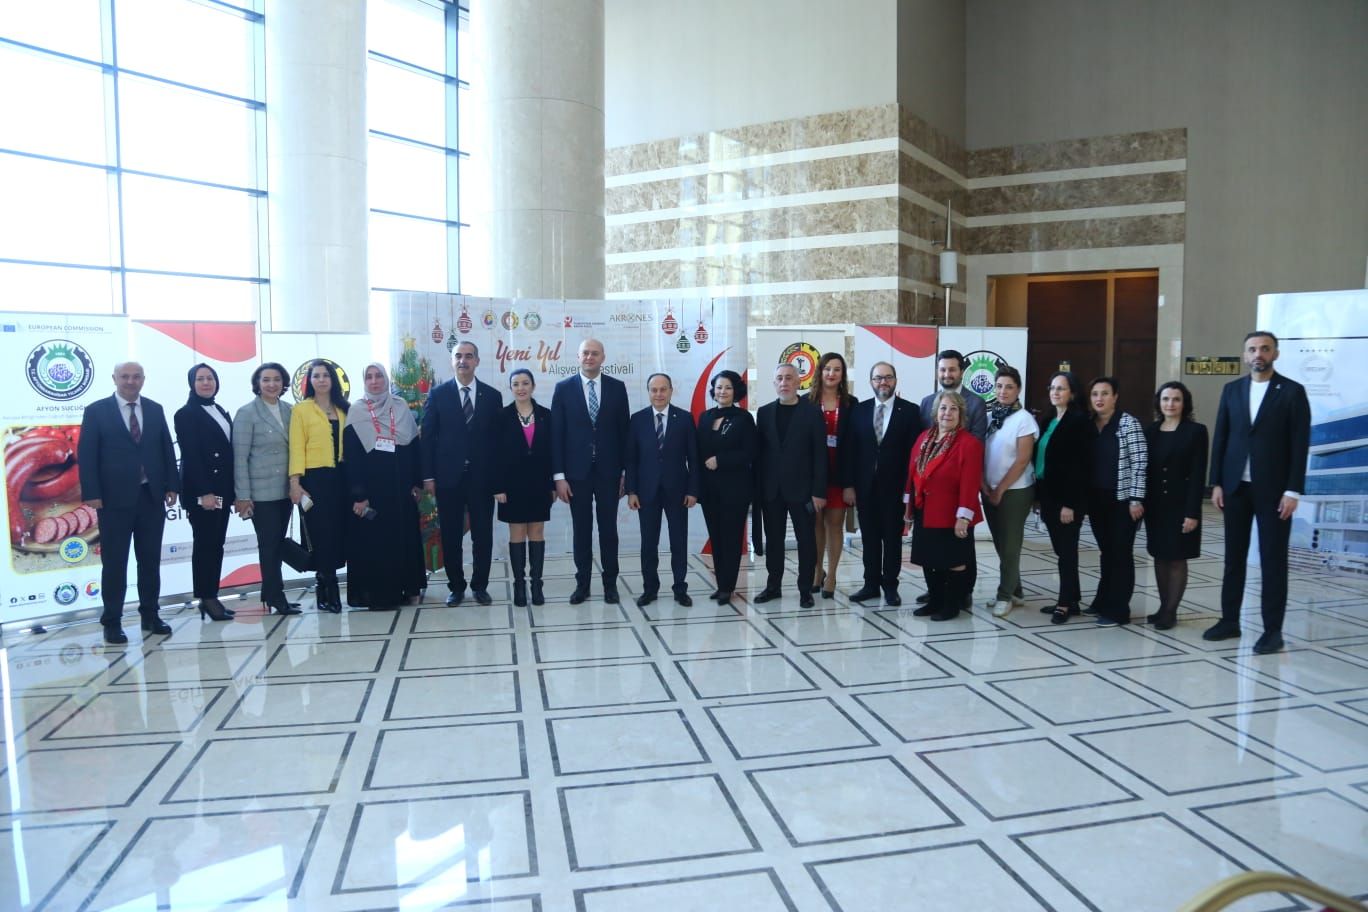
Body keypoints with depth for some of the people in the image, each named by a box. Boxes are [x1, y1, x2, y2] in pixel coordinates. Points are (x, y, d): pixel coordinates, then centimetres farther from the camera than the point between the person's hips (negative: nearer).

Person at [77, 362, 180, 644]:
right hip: (114, 498, -3)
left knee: (151, 560, 9)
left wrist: (172, 486, 2)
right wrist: (91, 493, -11)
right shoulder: (96, 411, 0)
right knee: (114, 562, 2)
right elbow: (86, 455, -4)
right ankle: (112, 622, 10)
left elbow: (167, 450, 10)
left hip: (152, 496, 3)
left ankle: (150, 615, 19)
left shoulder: (155, 409, 10)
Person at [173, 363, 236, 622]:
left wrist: (234, 490, 9)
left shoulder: (221, 412, 16)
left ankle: (212, 597, 13)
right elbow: (190, 456, -13)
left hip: (222, 489, 7)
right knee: (204, 543, -3)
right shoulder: (185, 414, -5)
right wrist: (204, 492, -19)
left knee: (217, 544, 8)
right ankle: (206, 598, 3)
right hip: (200, 490, -7)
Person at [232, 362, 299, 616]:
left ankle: (271, 594, 21)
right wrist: (242, 495, -11)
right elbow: (240, 457, -7)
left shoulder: (288, 410, 8)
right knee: (269, 544, -2)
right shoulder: (247, 413, -5)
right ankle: (276, 597, 6)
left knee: (278, 543, 11)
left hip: (285, 489, 5)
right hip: (262, 491, -5)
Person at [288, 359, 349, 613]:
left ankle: (324, 585, 15)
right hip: (314, 479, -4)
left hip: (340, 478, 4)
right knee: (322, 535, -3)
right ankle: (328, 591, 6)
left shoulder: (343, 409, 14)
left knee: (339, 533, 3)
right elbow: (296, 447, -3)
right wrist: (295, 481, -11)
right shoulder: (301, 409, 2)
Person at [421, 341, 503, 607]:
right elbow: (427, 437, 1)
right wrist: (428, 476, -5)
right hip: (448, 476, 0)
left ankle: (480, 586, 18)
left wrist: (498, 477, 0)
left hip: (482, 476, 1)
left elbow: (498, 437, 5)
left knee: (483, 535, 5)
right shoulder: (438, 394, 3)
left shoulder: (492, 395, 5)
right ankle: (456, 587, 18)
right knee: (451, 535, 6)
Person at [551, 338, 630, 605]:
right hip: (577, 471, 0)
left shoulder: (617, 387, 2)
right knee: (581, 530, 7)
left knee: (608, 529, 7)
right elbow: (557, 434, -1)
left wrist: (626, 471, 1)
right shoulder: (564, 388, 1)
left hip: (609, 471, 0)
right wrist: (559, 475, -6)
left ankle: (610, 583, 17)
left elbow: (624, 431, 4)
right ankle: (582, 583, 18)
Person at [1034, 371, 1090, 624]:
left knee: (1066, 549, -1)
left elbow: (1078, 464, -16)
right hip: (1049, 494, 8)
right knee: (1061, 550, 12)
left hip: (1067, 497, -8)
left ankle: (1067, 602, 8)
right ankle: (1070, 599, 21)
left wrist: (1070, 503, -20)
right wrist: (1039, 494, 11)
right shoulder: (1050, 420, 14)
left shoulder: (1078, 421, -10)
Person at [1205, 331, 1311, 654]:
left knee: (1273, 561, 2)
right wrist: (1216, 483, 2)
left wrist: (1293, 491, -12)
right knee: (1234, 557, 9)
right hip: (1236, 486, 4)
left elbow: (1300, 444, -6)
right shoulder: (1232, 390, 8)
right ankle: (1229, 620, 18)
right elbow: (1220, 438, 8)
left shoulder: (1293, 391, -3)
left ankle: (1273, 630, 9)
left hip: (1273, 489, -4)